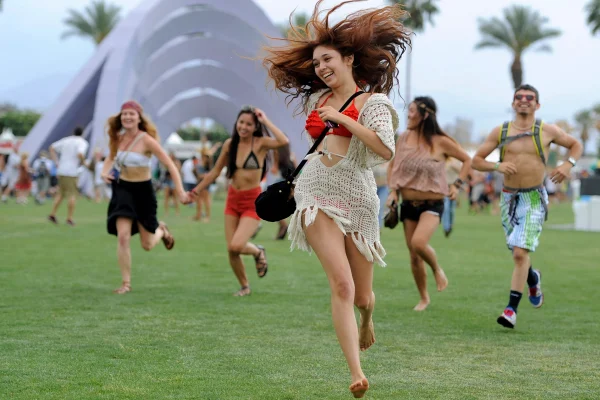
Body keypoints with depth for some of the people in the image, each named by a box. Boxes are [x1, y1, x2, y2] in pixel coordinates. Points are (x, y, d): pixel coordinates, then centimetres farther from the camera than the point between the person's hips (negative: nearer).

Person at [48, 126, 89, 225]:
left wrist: (57, 162, 14)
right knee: (72, 195, 0)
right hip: (71, 172, -6)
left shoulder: (66, 140, 15)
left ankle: (52, 214, 11)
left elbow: (52, 148, 18)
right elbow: (80, 154, -23)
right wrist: (83, 162, -3)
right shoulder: (82, 142, -4)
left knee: (61, 193, 17)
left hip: (61, 170, 6)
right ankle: (69, 218, -2)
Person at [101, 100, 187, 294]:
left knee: (147, 245, 6)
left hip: (143, 191, -3)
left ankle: (161, 231, 43)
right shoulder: (119, 138, -1)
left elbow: (170, 165, -17)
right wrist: (104, 172, -4)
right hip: (122, 189, 3)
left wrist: (180, 190, -25)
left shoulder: (146, 140, -17)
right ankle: (126, 283, -2)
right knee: (123, 236, -14)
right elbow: (111, 158, 18)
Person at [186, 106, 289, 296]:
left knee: (237, 246, -20)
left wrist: (266, 121, -23)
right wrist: (197, 190, 17)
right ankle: (244, 286, 25)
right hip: (233, 199, 5)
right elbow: (215, 171, 14)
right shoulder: (230, 144, 1)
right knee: (231, 250, 2)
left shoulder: (260, 143, -11)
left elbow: (283, 141, -32)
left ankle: (258, 252, 15)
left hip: (253, 201, -5)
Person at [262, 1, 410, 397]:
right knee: (342, 283, -18)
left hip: (357, 200, -2)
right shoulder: (317, 99, 12)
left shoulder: (372, 101, -3)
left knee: (363, 295, 8)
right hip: (317, 194, 2)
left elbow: (386, 150, -19)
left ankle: (367, 317, 47)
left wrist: (343, 119, -16)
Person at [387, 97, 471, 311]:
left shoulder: (441, 142, -8)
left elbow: (467, 160, 6)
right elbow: (393, 166, 15)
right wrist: (393, 191, 1)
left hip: (432, 204, -4)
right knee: (414, 256, 6)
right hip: (408, 205, 4)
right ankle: (424, 298, 25)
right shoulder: (404, 139, 2)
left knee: (418, 242, -28)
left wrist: (457, 184, -3)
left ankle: (437, 269, 3)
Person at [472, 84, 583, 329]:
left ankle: (511, 309, -13)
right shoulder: (500, 132, 3)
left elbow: (576, 145, 13)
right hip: (509, 198, 3)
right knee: (517, 253, 16)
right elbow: (476, 161, 4)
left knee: (520, 253, -16)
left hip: (534, 199, -3)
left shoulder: (547, 131, -1)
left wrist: (568, 164, -7)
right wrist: (496, 166, -16)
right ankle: (533, 279, 50)